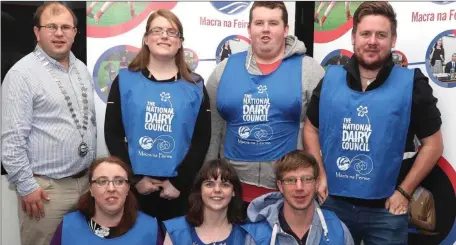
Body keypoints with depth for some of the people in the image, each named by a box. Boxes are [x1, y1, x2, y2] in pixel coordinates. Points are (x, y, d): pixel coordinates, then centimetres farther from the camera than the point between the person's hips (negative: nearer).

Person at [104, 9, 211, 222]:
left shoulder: (194, 86, 5)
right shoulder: (125, 81, 5)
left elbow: (202, 139, 1)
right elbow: (112, 134, 1)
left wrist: (180, 182, -7)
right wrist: (134, 178, -7)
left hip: (178, 190, 0)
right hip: (134, 187, 0)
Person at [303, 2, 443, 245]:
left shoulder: (412, 84, -7)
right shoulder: (330, 79, 0)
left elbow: (432, 144, -3)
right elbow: (311, 129, 8)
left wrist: (404, 191, -6)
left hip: (385, 209, -2)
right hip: (333, 203, 2)